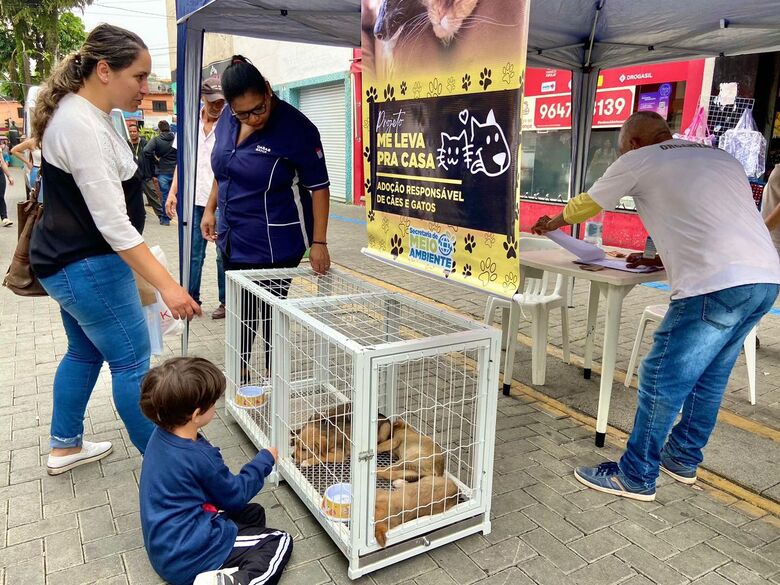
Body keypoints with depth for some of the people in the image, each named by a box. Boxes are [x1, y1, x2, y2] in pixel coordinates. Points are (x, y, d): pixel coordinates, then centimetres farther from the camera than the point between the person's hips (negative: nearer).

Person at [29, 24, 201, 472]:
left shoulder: (87, 115, 8)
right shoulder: (82, 126, -24)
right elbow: (113, 223, -29)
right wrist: (167, 285, -31)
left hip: (71, 262, 10)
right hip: (86, 267, -10)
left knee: (85, 352, 21)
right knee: (132, 362, -1)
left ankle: (65, 447, 36)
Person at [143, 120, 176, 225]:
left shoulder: (156, 139, -6)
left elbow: (146, 151, -20)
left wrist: (155, 161, -7)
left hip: (162, 172, -2)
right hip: (176, 171, 2)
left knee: (164, 196, 4)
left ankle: (165, 219, 10)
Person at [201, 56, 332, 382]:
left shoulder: (295, 128, -19)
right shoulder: (228, 119, -1)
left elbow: (319, 187, -16)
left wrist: (319, 242, -19)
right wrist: (210, 210, 14)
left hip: (276, 243, -6)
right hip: (234, 238, 7)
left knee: (270, 309, 4)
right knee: (240, 306, 17)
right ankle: (241, 371, 35)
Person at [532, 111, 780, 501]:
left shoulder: (638, 160, 6)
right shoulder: (721, 158, 26)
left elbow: (585, 205, 20)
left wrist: (552, 224, 40)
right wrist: (661, 259, 36)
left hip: (716, 285, -8)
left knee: (662, 380, 2)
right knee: (709, 377, 20)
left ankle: (636, 477, 14)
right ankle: (684, 459, 36)